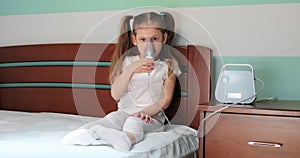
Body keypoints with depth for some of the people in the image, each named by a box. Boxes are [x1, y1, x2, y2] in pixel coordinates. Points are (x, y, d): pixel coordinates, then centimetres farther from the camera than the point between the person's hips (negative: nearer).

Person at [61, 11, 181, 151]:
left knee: (134, 122, -34)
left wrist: (147, 111, -17)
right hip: (125, 111, 2)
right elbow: (115, 95, -2)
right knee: (111, 119, -29)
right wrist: (130, 69, -14)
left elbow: (166, 98, -1)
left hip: (152, 115, -2)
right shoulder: (127, 61, 8)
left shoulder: (169, 65, 5)